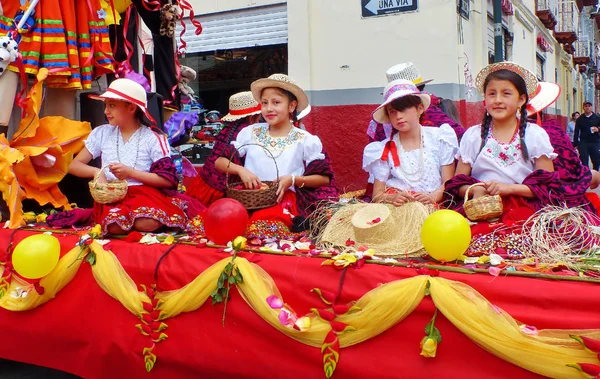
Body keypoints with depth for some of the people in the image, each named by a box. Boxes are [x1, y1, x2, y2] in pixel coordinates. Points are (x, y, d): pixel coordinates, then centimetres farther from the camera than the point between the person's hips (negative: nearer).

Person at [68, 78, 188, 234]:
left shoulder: (153, 139, 1)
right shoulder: (101, 133, 12)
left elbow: (168, 180, -4)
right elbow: (74, 165, 14)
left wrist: (131, 173, -13)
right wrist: (96, 171, -8)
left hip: (144, 191, -2)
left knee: (147, 224, -34)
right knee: (115, 226, -32)